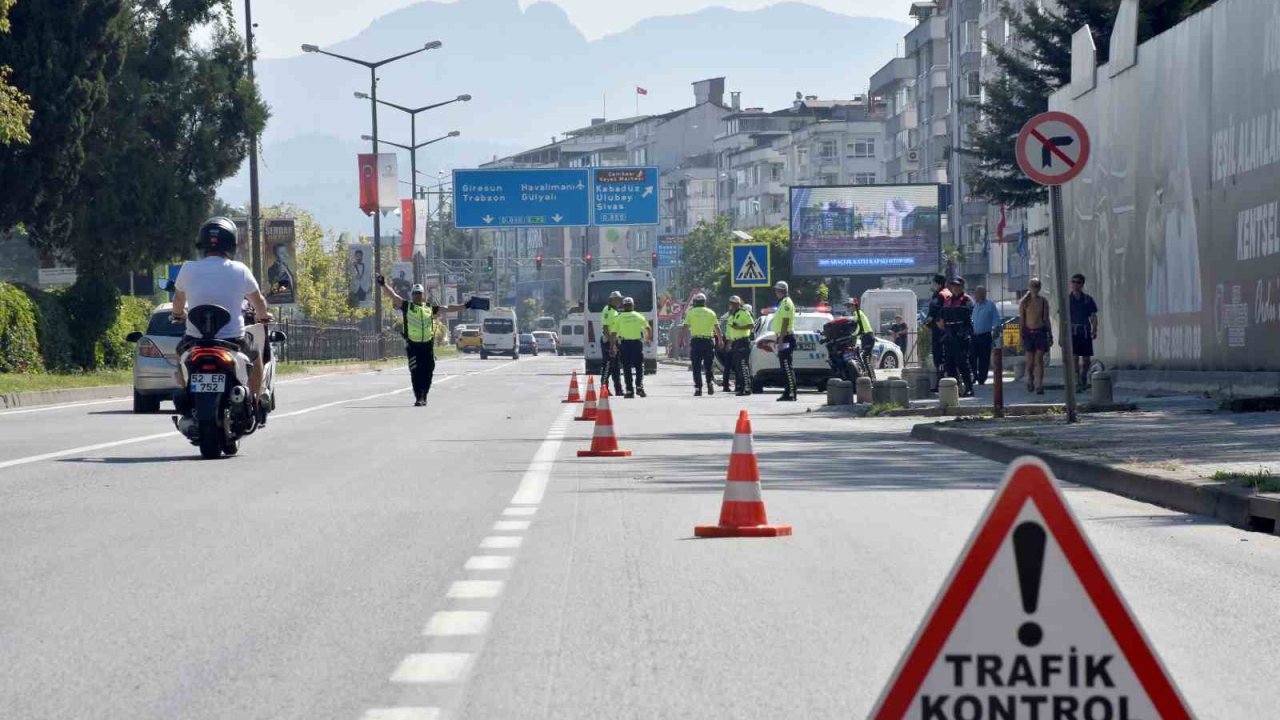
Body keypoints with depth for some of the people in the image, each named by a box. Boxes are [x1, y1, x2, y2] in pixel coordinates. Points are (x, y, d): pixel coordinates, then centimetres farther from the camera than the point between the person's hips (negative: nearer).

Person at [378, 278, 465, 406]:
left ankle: (423, 397, 20)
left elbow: (447, 308, 17)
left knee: (428, 372, 6)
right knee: (416, 372, -9)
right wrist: (384, 285, -19)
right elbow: (392, 295, -4)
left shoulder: (430, 308, 11)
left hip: (428, 344, 3)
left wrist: (465, 306, 17)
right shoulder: (406, 306, 3)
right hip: (413, 345, -3)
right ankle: (418, 398, -8)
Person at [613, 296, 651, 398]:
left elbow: (613, 333, -1)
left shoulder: (619, 318, 3)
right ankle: (639, 386, -12)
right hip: (637, 343, 1)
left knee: (627, 368, 5)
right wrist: (649, 338, 29)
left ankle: (630, 391, 1)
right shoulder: (638, 316, 7)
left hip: (624, 343, -1)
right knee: (639, 367, 7)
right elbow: (649, 329, 12)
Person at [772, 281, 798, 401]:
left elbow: (785, 322, -20)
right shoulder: (782, 303, 19)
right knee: (786, 367, 11)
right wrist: (780, 339, 21)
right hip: (783, 338, 11)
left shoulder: (786, 302, -12)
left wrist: (781, 340, -23)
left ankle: (791, 393, -15)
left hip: (786, 338, -11)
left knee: (787, 367, -13)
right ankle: (788, 393, 13)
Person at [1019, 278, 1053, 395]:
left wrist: (1050, 335, 7)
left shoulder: (1043, 302, 5)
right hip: (1029, 333, 0)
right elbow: (1021, 320, 1)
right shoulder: (1024, 302, 1)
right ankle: (1030, 380, 31)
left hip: (1041, 332, 0)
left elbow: (1046, 319, 9)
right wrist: (1021, 335, -5)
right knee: (1030, 361, 5)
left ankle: (1039, 385, -10)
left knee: (1039, 359, -8)